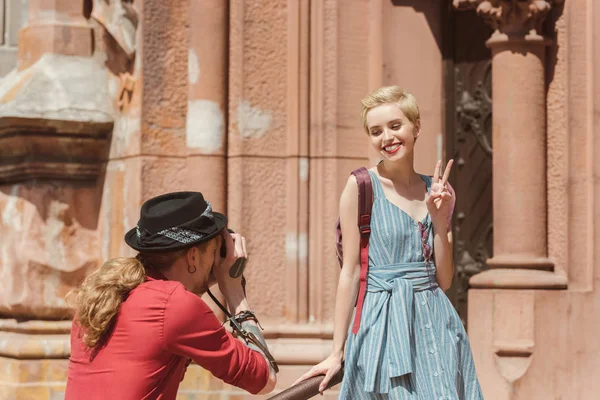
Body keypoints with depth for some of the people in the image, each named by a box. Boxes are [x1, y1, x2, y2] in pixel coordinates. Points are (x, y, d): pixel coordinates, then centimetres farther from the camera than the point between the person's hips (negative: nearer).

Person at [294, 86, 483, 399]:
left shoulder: (435, 191, 9)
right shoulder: (361, 186, -4)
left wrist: (440, 220, -5)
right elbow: (350, 271, -4)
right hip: (384, 324, -5)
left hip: (435, 323, 5)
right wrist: (337, 351, -5)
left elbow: (443, 280, 7)